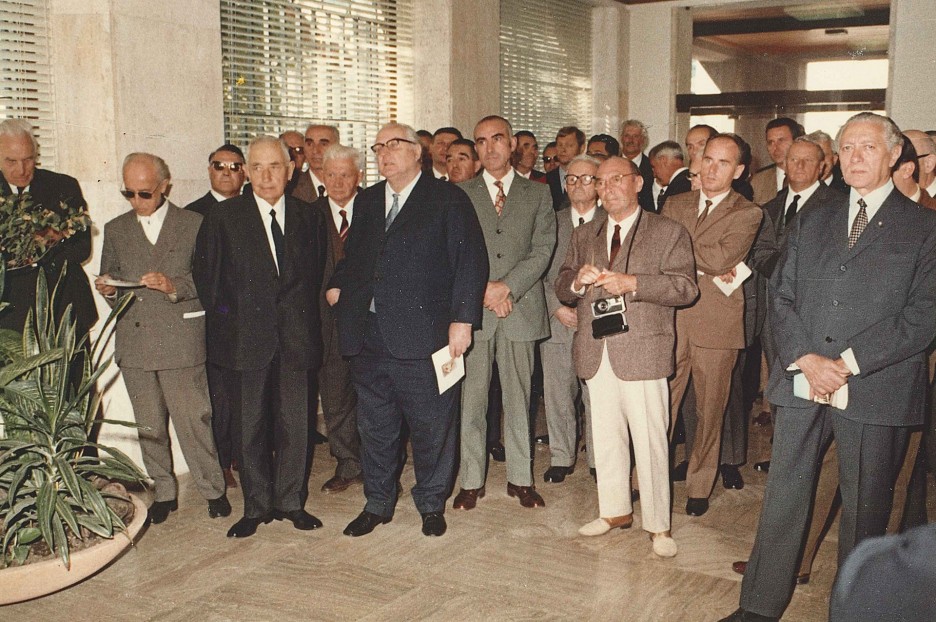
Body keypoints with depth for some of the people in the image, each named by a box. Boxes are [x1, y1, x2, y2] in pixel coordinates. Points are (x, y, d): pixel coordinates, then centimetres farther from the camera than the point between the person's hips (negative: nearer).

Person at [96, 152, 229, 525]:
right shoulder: (115, 230, 14)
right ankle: (164, 493, 24)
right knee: (149, 426, 11)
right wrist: (108, 289, -6)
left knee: (194, 420, -1)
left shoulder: (194, 225, 3)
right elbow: (109, 278, 18)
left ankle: (213, 489, 14)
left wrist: (175, 286, -19)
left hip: (181, 341, -4)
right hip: (134, 343, 4)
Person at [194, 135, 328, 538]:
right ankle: (256, 507, 18)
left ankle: (289, 501, 21)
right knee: (250, 425, 5)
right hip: (247, 335, -1)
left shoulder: (310, 218, 7)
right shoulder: (223, 217, 1)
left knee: (294, 422, 7)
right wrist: (225, 320, -1)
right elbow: (206, 277, 3)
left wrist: (305, 319, 5)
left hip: (296, 337, 2)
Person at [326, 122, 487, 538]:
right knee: (374, 425, 13)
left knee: (431, 425, 5)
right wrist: (337, 284, 4)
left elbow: (470, 260, -7)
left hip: (424, 334, -5)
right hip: (369, 333, 5)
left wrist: (462, 318, -14)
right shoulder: (366, 201, 18)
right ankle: (378, 503, 29)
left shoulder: (448, 199, 0)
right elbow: (352, 255, 25)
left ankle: (431, 504, 23)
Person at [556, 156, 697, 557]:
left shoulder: (669, 233, 2)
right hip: (597, 353, 5)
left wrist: (632, 283, -19)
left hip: (642, 351, -5)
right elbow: (562, 288, 15)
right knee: (605, 437, 14)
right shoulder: (583, 235, 17)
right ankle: (615, 510, 29)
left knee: (650, 441, -2)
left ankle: (658, 525, 10)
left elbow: (686, 288, -8)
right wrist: (577, 281, -8)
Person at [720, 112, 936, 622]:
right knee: (782, 499, 7)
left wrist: (847, 364, -13)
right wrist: (805, 359, -8)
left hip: (877, 392, -3)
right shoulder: (812, 221, 15)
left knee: (864, 511, 8)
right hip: (800, 384, 3)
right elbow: (780, 296, 9)